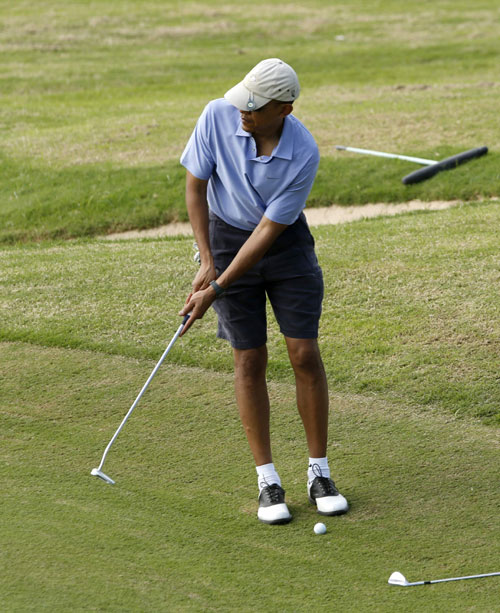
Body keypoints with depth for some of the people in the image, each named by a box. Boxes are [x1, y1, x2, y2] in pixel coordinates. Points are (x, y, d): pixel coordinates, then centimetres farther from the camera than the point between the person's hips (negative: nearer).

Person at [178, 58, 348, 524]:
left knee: (305, 354, -5)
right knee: (249, 360, -2)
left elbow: (269, 230, -22)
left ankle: (319, 474, 7)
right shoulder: (218, 117, -22)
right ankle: (268, 481, 5)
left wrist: (216, 290, -22)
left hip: (286, 242, -1)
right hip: (227, 237, 1)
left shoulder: (304, 155, -26)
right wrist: (207, 262, -12)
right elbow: (195, 185, -9)